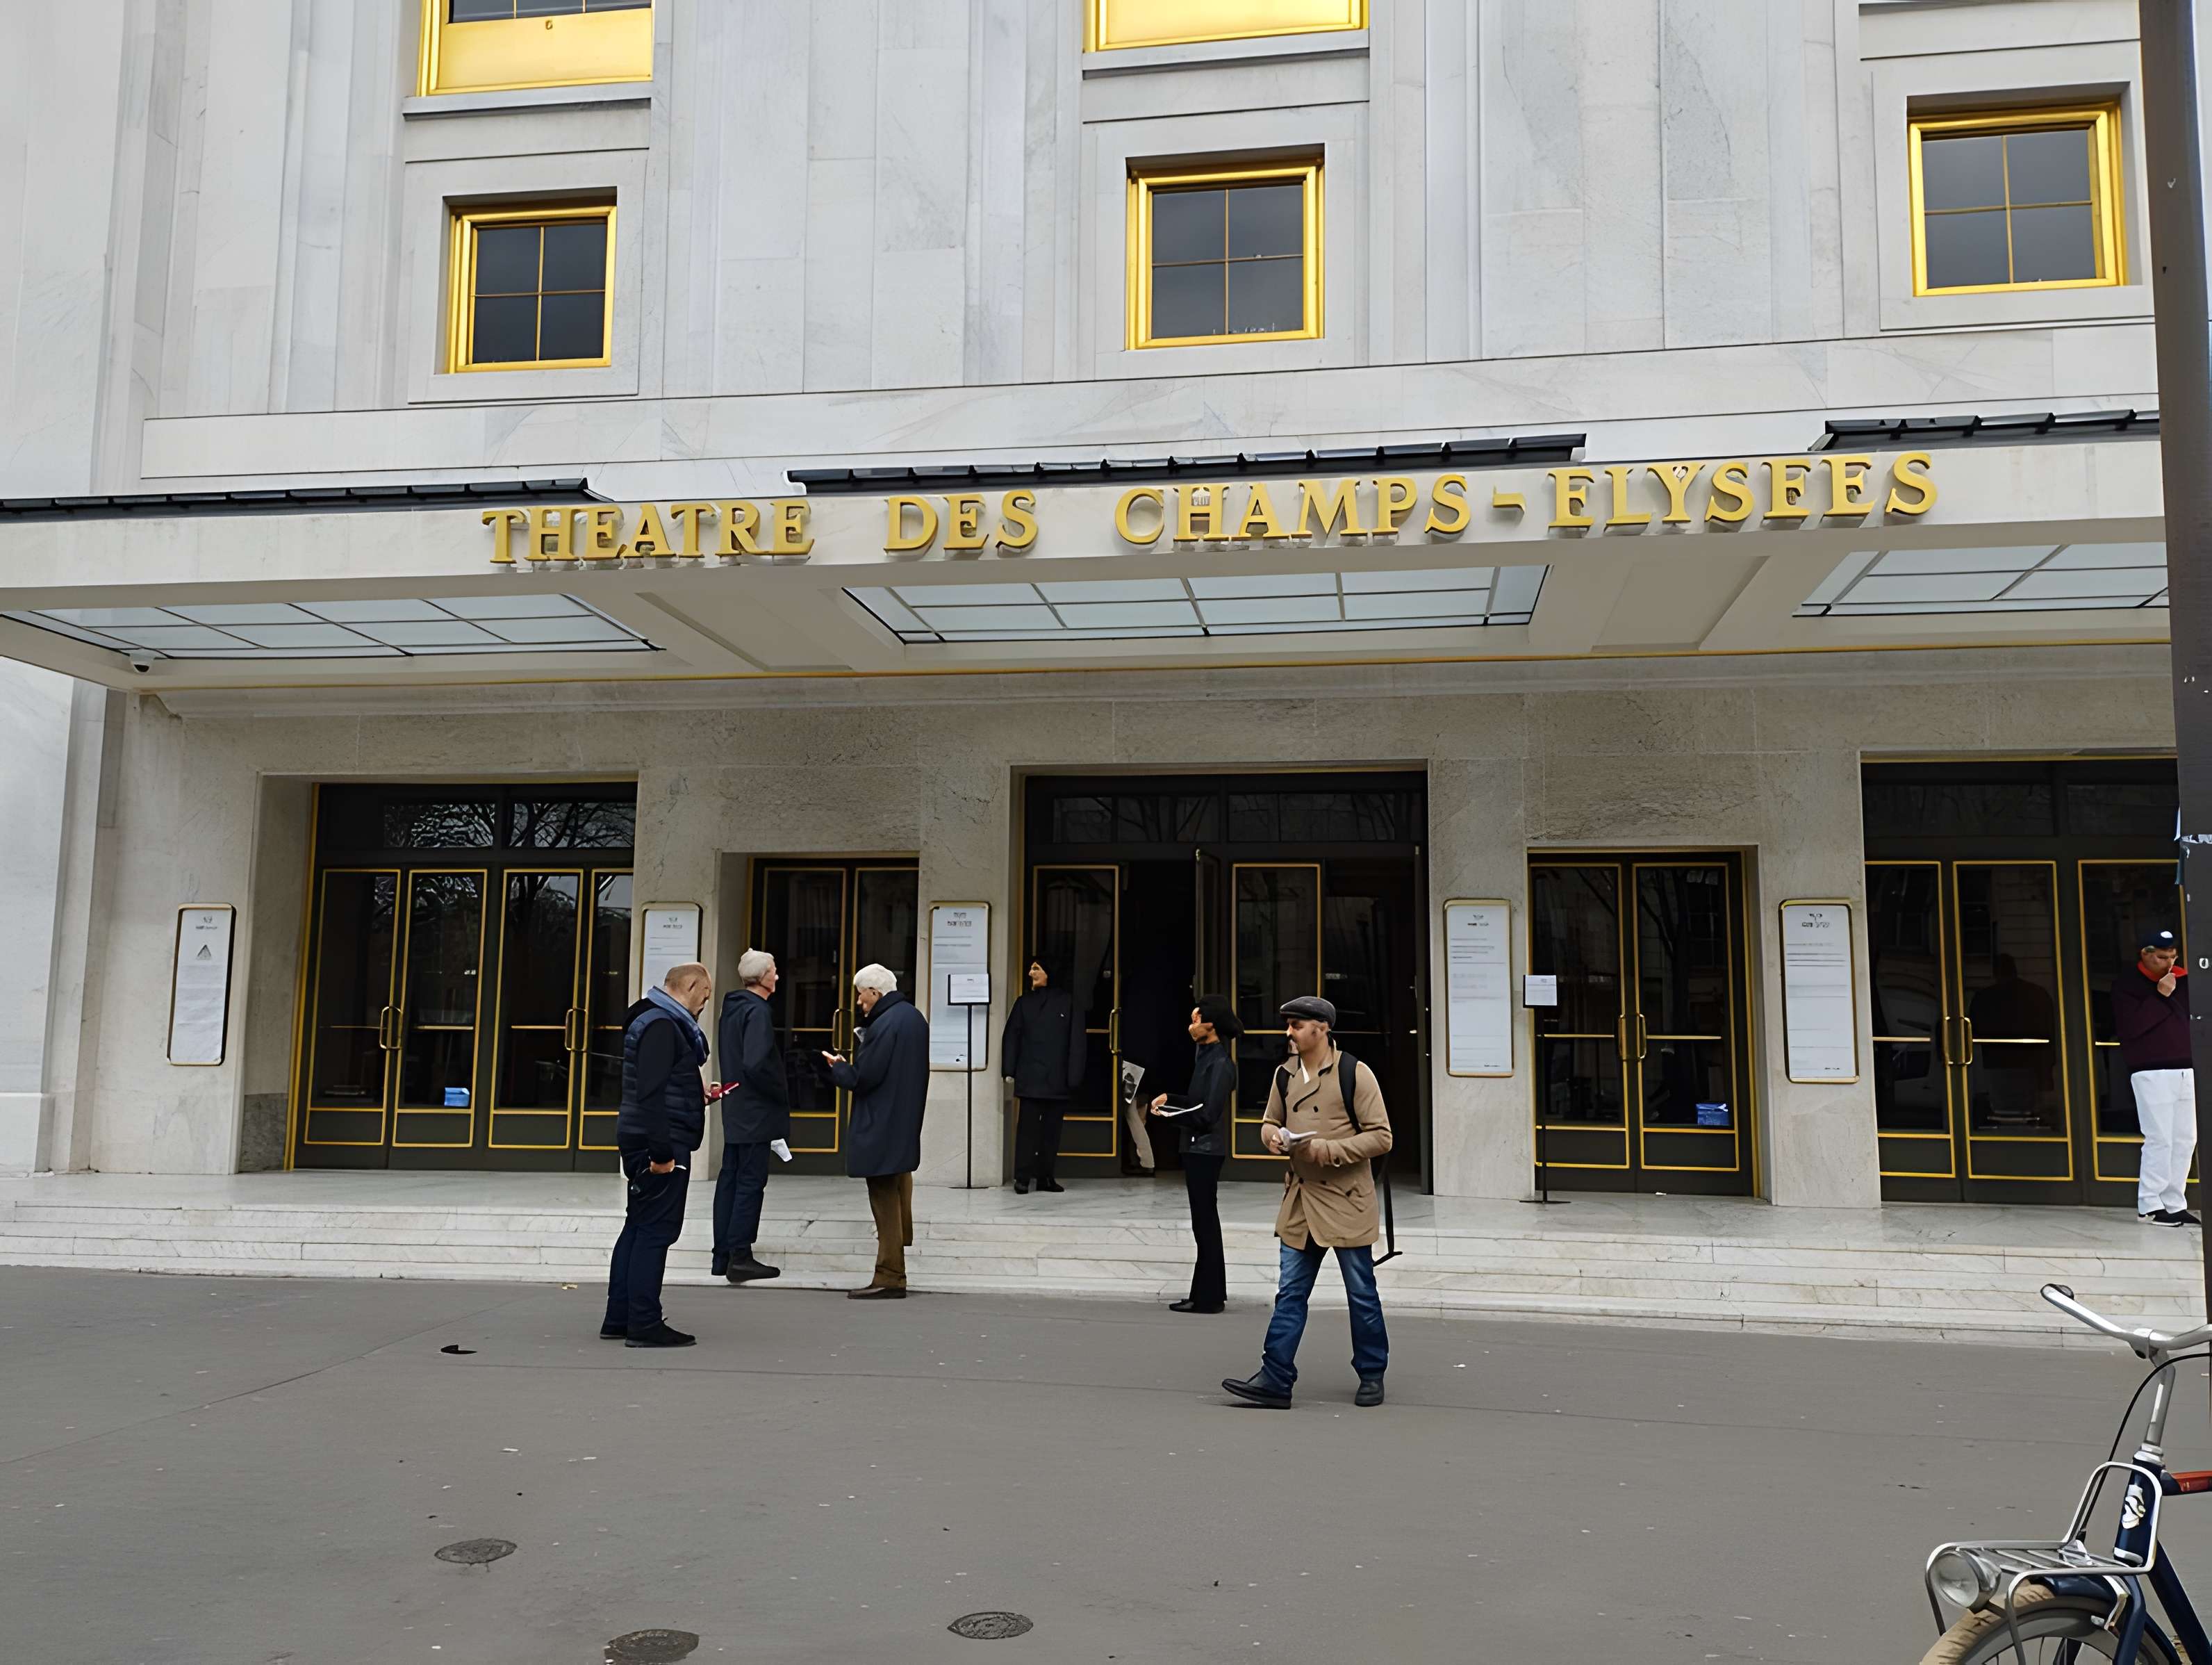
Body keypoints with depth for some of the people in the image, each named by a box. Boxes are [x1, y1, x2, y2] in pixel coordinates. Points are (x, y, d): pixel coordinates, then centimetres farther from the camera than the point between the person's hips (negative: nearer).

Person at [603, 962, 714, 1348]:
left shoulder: (662, 1022, 18)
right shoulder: (661, 1025, -15)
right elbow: (651, 1092, -23)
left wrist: (698, 1094, 23)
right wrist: (662, 1152, -24)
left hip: (641, 1143, 11)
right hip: (659, 1145, -11)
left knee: (638, 1229, 15)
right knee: (655, 1231, -6)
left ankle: (618, 1320, 21)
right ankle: (645, 1324, -2)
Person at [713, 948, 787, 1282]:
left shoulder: (732, 1008, 11)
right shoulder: (758, 1011, -17)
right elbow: (757, 1064, -26)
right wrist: (781, 1095, -14)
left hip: (735, 1110, 9)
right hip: (755, 1112, -9)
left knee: (730, 1180, 12)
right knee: (751, 1183, -3)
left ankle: (723, 1255, 18)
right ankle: (740, 1258, 0)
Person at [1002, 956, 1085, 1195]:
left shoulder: (1067, 1002, 4)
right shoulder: (1024, 1003, 9)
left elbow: (1077, 1040, 0)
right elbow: (1011, 1037, 7)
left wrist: (1074, 1075, -7)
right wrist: (1009, 1070, -2)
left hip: (1057, 1079, 0)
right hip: (1030, 1077, 0)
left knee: (1052, 1128, 5)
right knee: (1028, 1126, -4)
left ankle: (1045, 1177, 13)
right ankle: (1023, 1178, -1)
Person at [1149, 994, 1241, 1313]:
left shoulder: (1220, 1063, -17)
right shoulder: (1206, 1056, 11)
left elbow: (1207, 1115, -21)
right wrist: (1170, 1098, 5)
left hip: (1206, 1150, -10)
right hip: (1198, 1148, 10)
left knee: (1205, 1223, -2)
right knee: (1206, 1222, 16)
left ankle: (1207, 1297, 5)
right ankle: (1212, 1292, 25)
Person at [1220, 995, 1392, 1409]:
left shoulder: (1355, 1075, -11)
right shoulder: (1285, 1075, 8)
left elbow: (1380, 1137, -11)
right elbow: (1270, 1122, 21)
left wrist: (1330, 1150, -21)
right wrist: (1272, 1135, -4)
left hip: (1345, 1202, -5)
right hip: (1300, 1201, 5)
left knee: (1362, 1294, 8)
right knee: (1290, 1293, 5)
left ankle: (1372, 1375, 23)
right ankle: (1275, 1379, 7)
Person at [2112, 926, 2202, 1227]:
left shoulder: (2181, 979, 14)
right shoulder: (2127, 984, -3)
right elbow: (2129, 1027, -15)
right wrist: (2160, 996, -15)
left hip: (2185, 1070, 6)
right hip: (2152, 1072, -6)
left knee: (2185, 1140, 6)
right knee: (2160, 1140, -8)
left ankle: (2175, 1204, 13)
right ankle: (2149, 1205, -2)